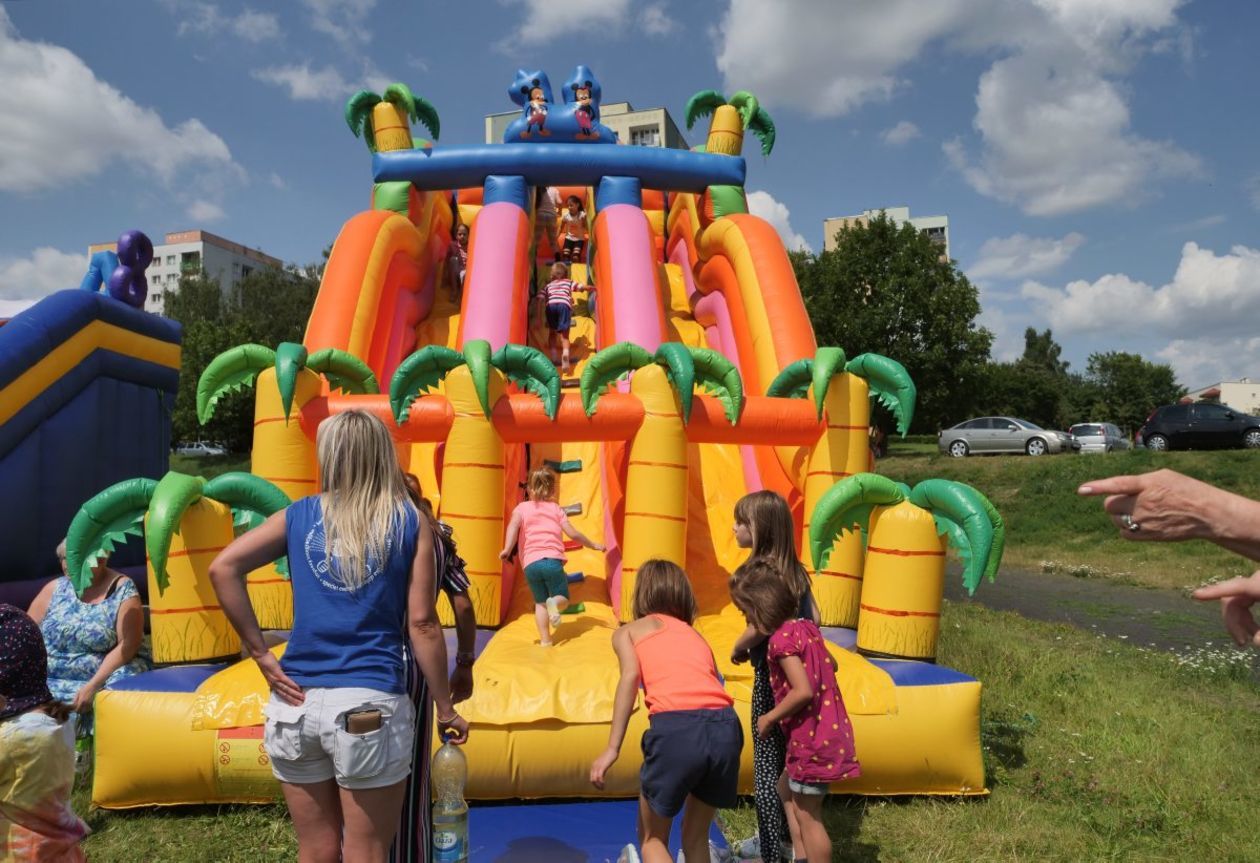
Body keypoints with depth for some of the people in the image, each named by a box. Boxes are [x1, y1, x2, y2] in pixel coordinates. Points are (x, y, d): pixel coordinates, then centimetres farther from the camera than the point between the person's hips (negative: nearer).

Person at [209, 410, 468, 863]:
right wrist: (446, 709, 1)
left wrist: (260, 653, 1)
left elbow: (222, 568, -3)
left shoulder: (299, 515, 4)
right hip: (370, 704, -3)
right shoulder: (411, 522, -3)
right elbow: (422, 623, -6)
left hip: (296, 703, 3)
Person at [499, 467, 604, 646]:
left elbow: (513, 525, -6)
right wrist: (593, 545, 21)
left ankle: (545, 639, 8)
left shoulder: (522, 507, 15)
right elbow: (573, 533, 9)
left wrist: (507, 549, -14)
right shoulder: (556, 508, 15)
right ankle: (554, 603, -23)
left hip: (531, 564, 1)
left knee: (540, 602, 18)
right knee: (563, 599, 12)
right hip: (553, 560, -1)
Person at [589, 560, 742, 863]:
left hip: (676, 727, -4)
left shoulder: (628, 630, 20)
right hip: (726, 727, 4)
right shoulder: (696, 636, 32)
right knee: (696, 838, 26)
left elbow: (631, 676, 1)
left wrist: (612, 748, -7)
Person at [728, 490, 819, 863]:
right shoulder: (795, 570, 5)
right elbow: (813, 618, 11)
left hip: (771, 675, -8)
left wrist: (738, 649, -10)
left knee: (766, 766, 5)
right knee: (787, 761, 21)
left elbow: (758, 626, -27)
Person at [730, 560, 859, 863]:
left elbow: (804, 691, -28)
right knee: (786, 787, 26)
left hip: (812, 739, -9)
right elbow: (830, 665, 20)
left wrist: (770, 719, -16)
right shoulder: (807, 627, 5)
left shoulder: (782, 637, -21)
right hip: (830, 731, 9)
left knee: (807, 815, 5)